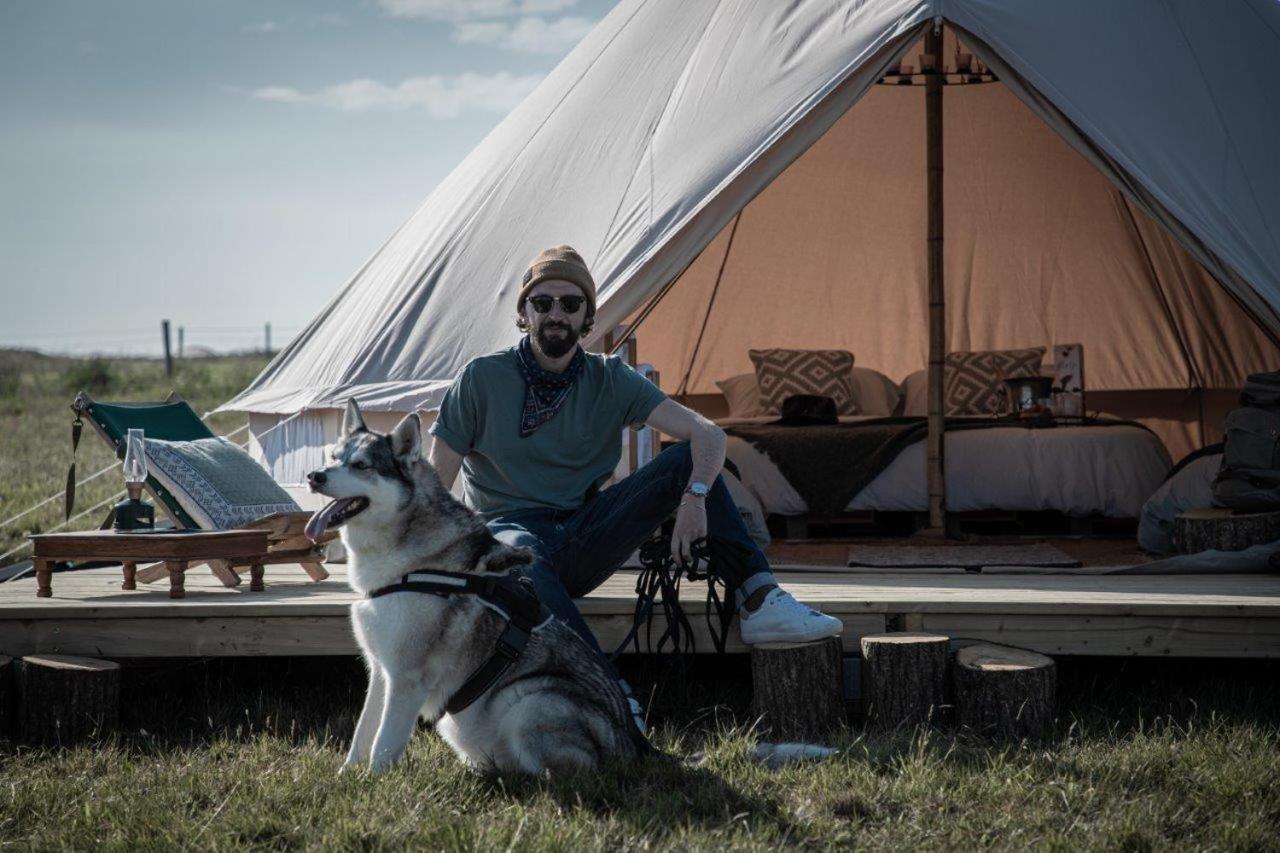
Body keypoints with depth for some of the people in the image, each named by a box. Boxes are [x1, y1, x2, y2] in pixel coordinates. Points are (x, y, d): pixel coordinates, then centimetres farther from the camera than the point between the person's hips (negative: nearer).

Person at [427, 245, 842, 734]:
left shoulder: (610, 381, 3)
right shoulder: (482, 379, -3)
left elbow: (708, 433, -7)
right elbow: (435, 486, -3)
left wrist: (695, 496, -27)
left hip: (581, 544, 3)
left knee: (687, 460, -15)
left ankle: (759, 602, -24)